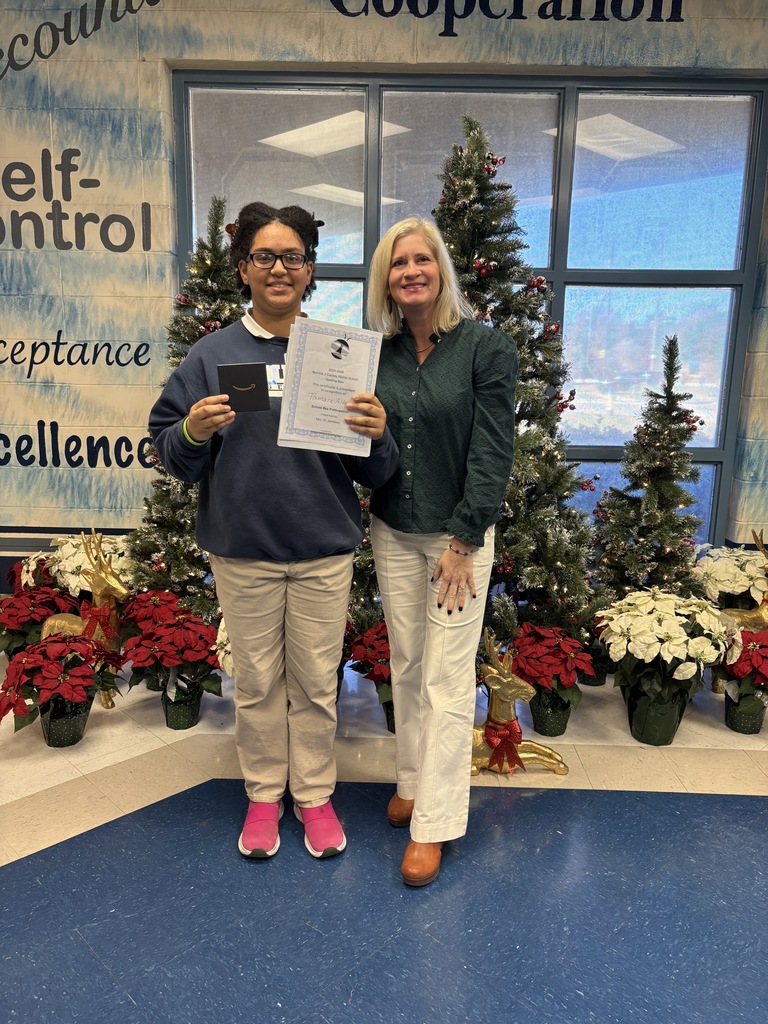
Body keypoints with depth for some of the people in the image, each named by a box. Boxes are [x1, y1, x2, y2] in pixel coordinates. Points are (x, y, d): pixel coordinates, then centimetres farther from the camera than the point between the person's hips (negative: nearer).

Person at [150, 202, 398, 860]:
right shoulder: (213, 354, 0)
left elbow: (373, 472, 1)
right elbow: (172, 455, 1)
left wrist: (377, 434, -20)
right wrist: (193, 431, -19)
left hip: (324, 549, 0)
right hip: (242, 549, 0)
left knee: (316, 681, 12)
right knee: (257, 681, 14)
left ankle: (315, 794, 33)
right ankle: (264, 793, 35)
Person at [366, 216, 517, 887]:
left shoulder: (487, 348, -8)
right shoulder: (377, 353, 4)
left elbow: (492, 452, -12)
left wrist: (463, 539, -15)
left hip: (459, 533, -4)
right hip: (393, 534, 5)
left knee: (448, 677, 1)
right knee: (406, 666, 14)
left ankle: (434, 822, 12)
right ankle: (413, 780, 34)